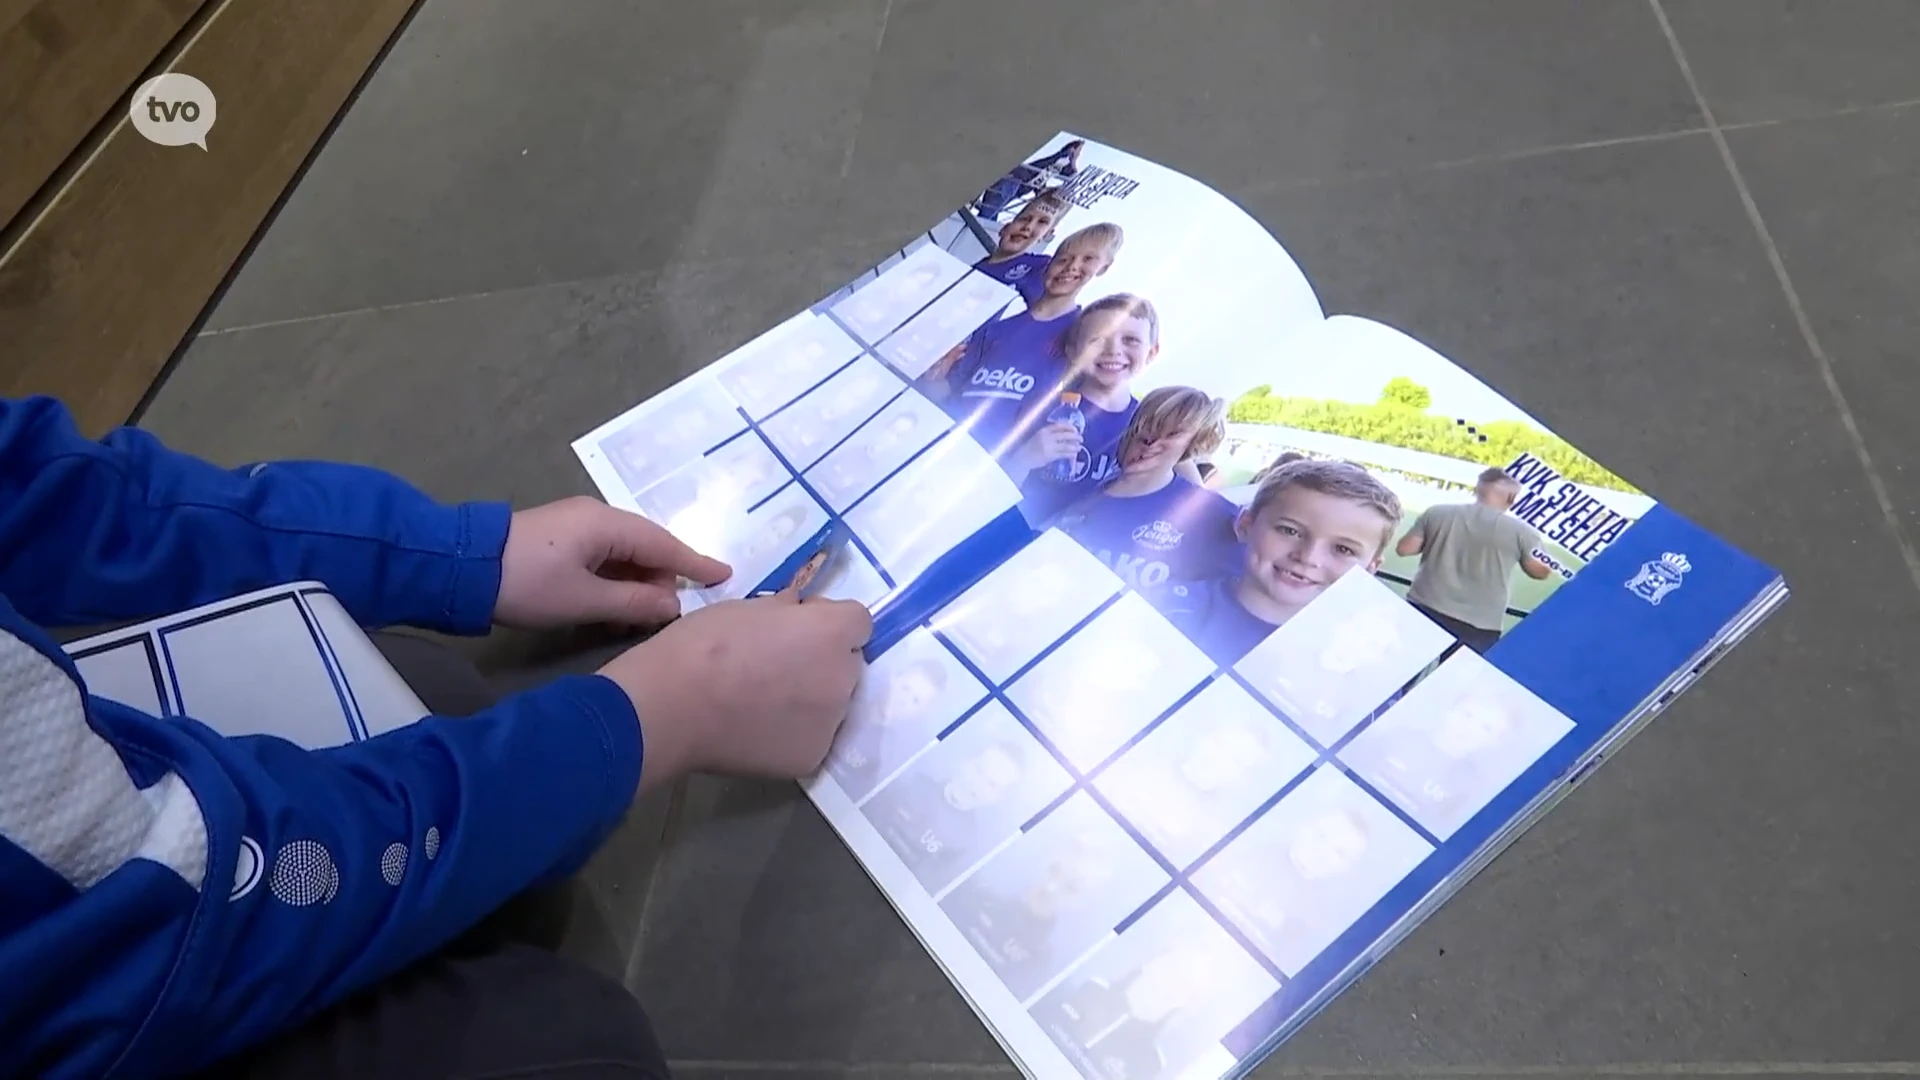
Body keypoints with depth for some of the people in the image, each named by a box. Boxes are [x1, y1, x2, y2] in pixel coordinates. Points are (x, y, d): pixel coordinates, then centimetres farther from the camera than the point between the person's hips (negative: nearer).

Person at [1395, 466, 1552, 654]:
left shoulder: (1437, 513, 3)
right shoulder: (1520, 531, -4)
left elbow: (1404, 548, 6)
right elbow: (1541, 572, 6)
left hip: (1424, 609, 3)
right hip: (1478, 627, -3)